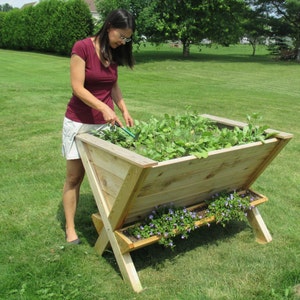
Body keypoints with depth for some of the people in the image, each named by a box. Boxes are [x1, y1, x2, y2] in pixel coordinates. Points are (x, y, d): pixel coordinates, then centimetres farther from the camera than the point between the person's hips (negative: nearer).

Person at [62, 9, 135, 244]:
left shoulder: (114, 53, 6)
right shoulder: (82, 47, -13)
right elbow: (77, 87, -18)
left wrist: (124, 110, 1)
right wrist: (103, 107, -29)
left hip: (106, 122, 5)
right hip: (79, 122, -5)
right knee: (75, 177, 3)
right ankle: (70, 228, 14)